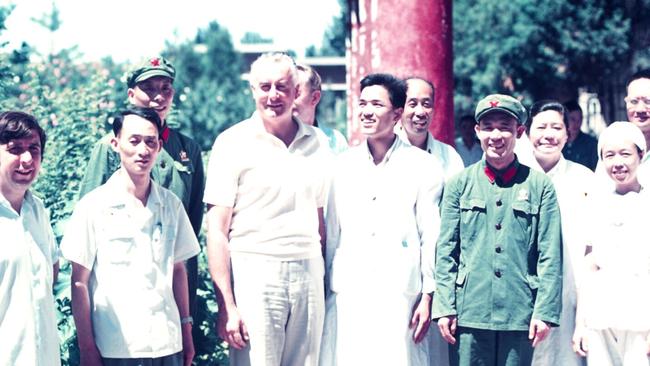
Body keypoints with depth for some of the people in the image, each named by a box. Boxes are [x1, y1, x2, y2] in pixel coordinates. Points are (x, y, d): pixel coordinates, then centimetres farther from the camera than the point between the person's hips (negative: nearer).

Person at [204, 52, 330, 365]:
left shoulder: (317, 145, 11)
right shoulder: (233, 143, -1)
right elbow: (217, 230, -5)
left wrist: (330, 286, 6)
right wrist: (226, 306, -11)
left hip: (309, 274, 4)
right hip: (255, 277, -4)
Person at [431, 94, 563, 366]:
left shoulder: (539, 186, 4)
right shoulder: (460, 184, 7)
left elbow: (550, 255, 1)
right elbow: (445, 251, 5)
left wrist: (545, 311, -5)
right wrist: (444, 307, -2)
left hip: (520, 315, 0)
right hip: (469, 313, 1)